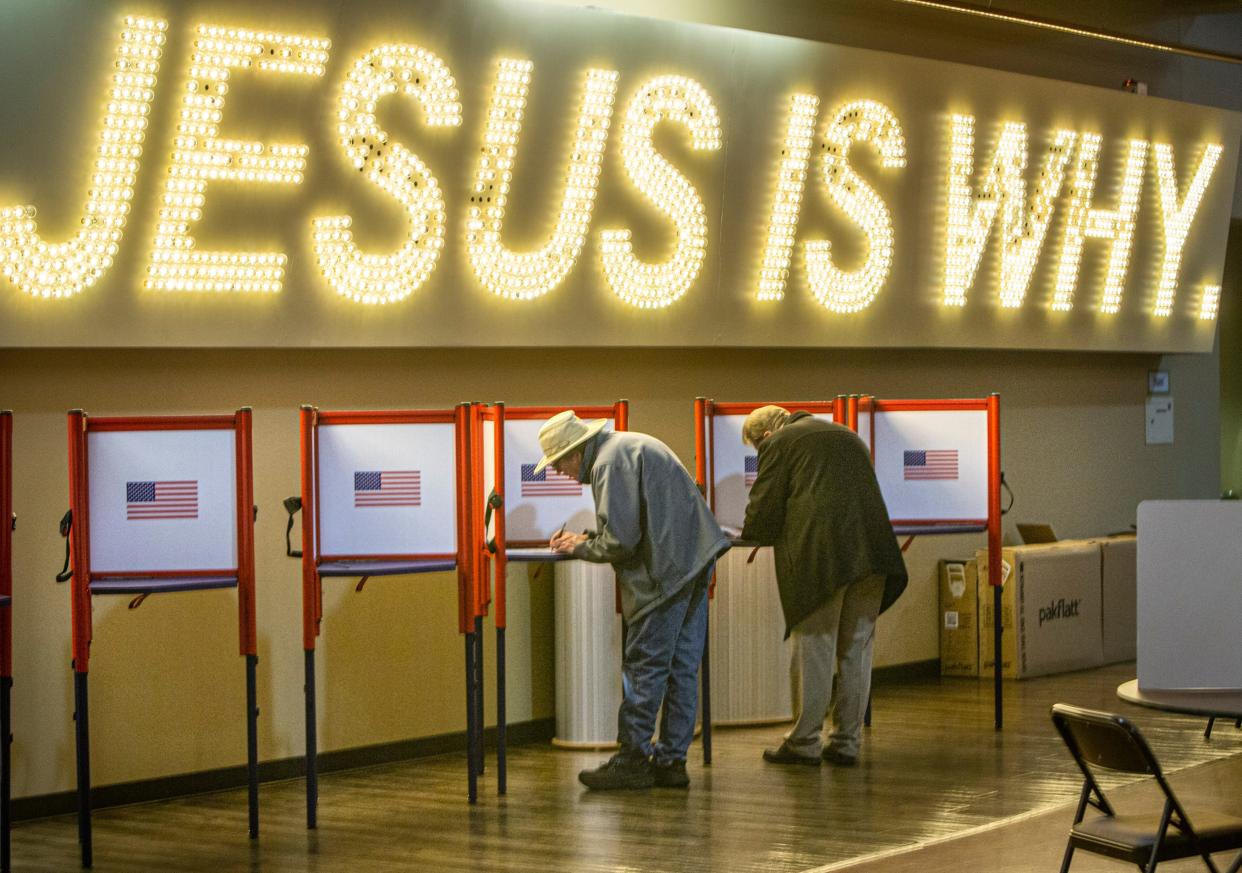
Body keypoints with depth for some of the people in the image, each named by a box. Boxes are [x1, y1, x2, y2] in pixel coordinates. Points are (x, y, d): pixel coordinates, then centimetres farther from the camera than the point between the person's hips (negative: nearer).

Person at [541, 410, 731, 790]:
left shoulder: (610, 462, -12)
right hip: (694, 563, 10)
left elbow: (621, 539, -17)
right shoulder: (632, 446, 19)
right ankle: (672, 760, 13)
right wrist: (588, 538, 13)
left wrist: (583, 547, -1)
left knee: (644, 666, -4)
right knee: (681, 668, 10)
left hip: (667, 573, -10)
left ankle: (632, 759, 0)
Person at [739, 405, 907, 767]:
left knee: (815, 651, -1)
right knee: (856, 651, 9)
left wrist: (750, 534, 21)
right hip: (871, 554, 6)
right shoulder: (848, 437, 27)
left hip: (820, 558, -6)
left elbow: (764, 510, 1)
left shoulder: (778, 444, 5)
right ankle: (846, 742, 12)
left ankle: (805, 742, 3)